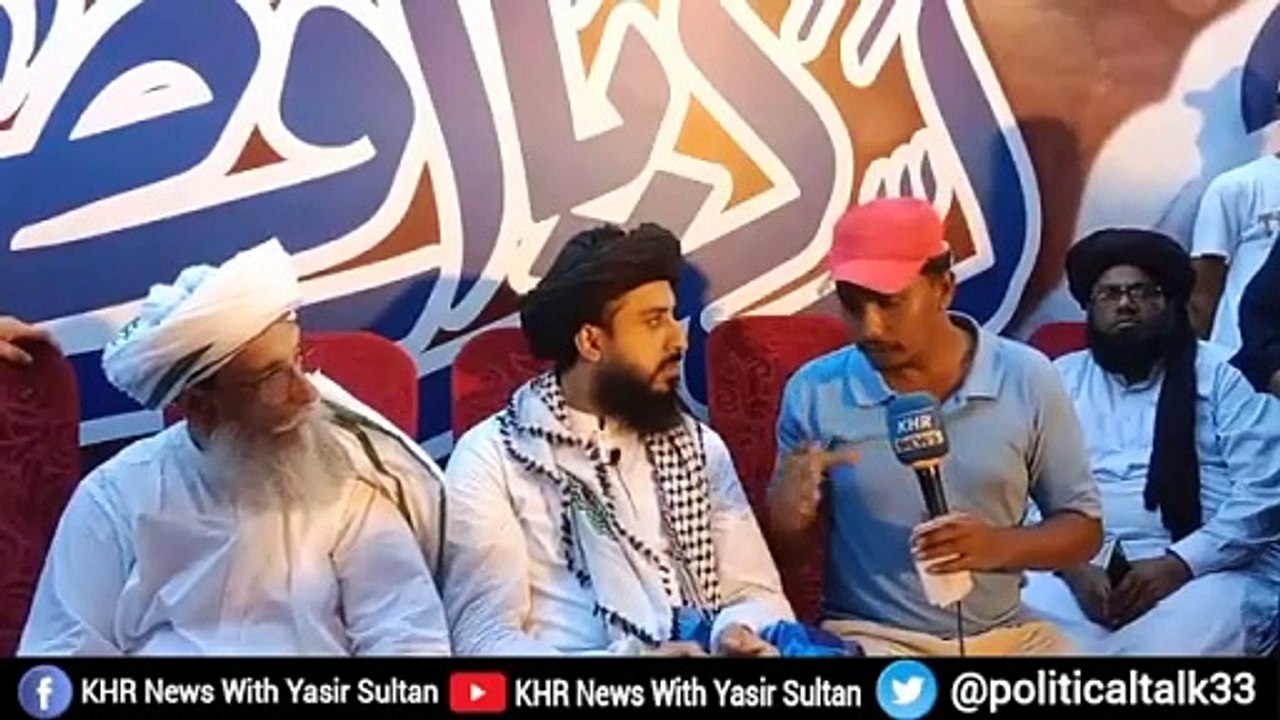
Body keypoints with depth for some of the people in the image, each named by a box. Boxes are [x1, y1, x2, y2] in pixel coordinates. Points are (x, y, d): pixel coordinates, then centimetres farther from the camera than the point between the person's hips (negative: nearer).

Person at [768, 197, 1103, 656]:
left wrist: (1000, 546, -16)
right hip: (870, 634, -2)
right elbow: (789, 552, 5)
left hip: (1006, 632, 2)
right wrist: (789, 512, -18)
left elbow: (1084, 527, 4)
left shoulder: (1028, 379, -3)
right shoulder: (814, 391, -4)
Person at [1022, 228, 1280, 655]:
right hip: (1083, 571, 2)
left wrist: (1179, 564, -14)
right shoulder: (1061, 379, 16)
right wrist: (1073, 568, -12)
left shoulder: (1223, 374, 8)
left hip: (1209, 571, -1)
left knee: (1176, 641, -33)